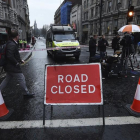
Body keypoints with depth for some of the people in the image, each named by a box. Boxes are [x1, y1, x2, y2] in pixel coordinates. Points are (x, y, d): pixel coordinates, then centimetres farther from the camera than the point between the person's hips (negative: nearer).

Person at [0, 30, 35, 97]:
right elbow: (10, 56, -29)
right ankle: (26, 92, 15)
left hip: (9, 66, 10)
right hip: (12, 67, -10)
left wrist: (20, 60, 14)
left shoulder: (11, 43, 11)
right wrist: (16, 63, -18)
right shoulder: (12, 45, -21)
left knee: (7, 79, 20)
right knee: (21, 78, 2)